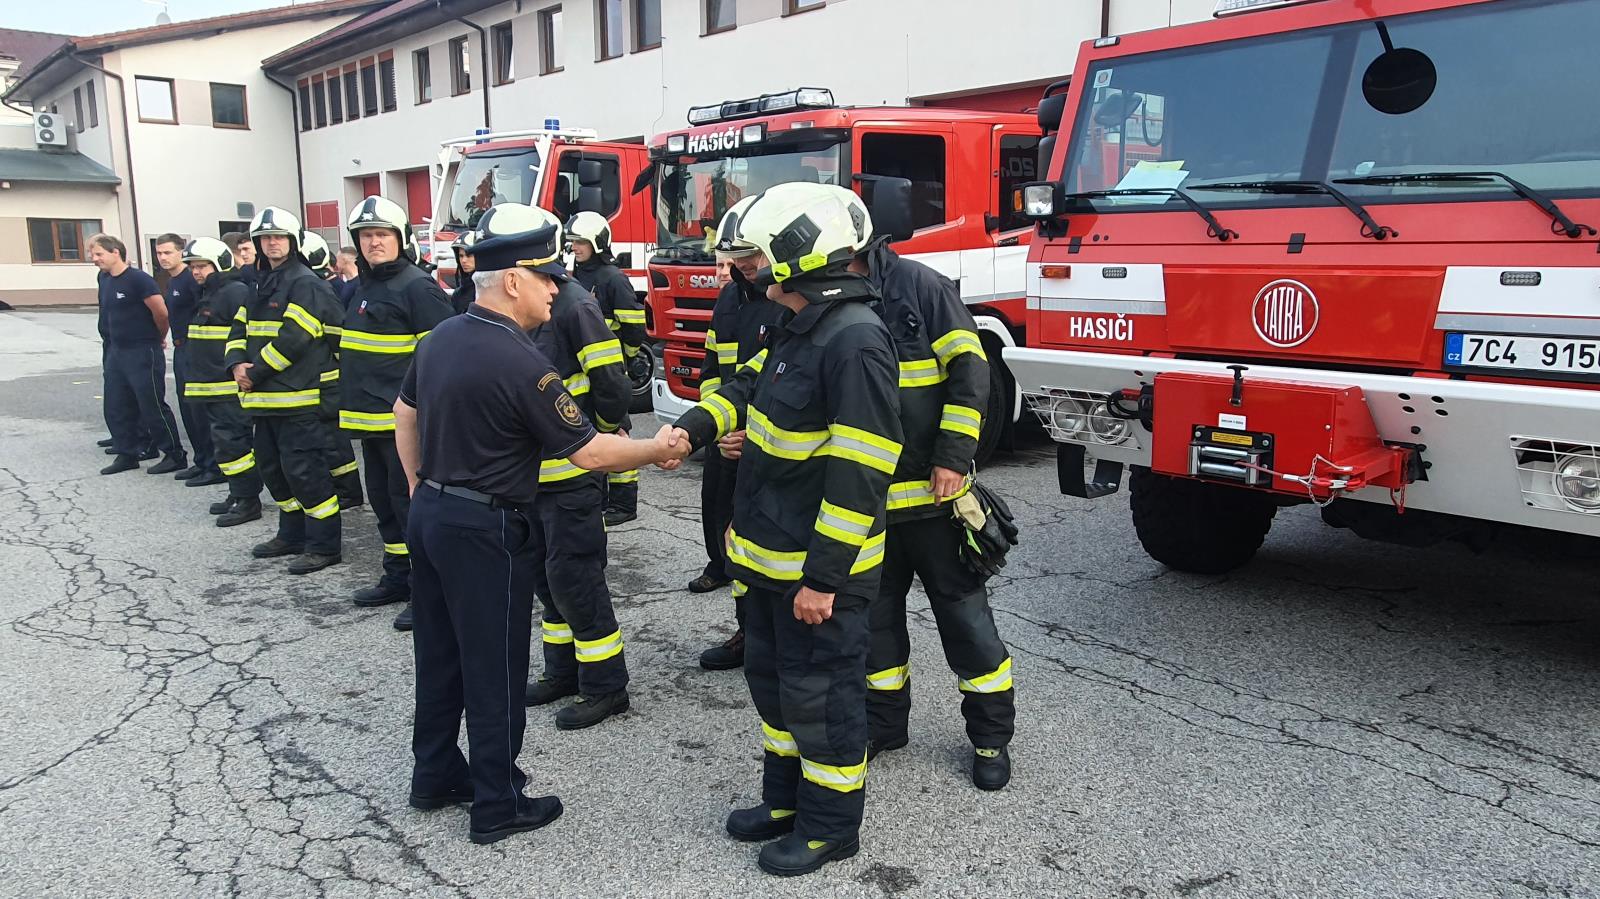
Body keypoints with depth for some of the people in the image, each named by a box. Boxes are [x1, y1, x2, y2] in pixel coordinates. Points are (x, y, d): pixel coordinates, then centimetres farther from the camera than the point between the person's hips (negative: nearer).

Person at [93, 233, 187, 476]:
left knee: (153, 406, -4)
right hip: (116, 351, 9)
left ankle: (175, 456, 5)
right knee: (116, 407, 12)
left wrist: (159, 338, -1)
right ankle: (127, 454, 23)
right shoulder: (104, 279, 9)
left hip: (143, 353, -9)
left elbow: (161, 312, -17)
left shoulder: (138, 279, -16)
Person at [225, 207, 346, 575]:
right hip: (267, 398, 9)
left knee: (304, 469, -8)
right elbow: (239, 330, 16)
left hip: (300, 399, -9)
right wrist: (237, 364, -4)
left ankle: (324, 545, 0)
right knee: (273, 468, 17)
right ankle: (292, 535, 30)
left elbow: (292, 338, -19)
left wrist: (256, 372, -14)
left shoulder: (306, 284, -10)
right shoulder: (260, 285, 18)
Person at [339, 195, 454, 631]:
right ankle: (397, 578, 31)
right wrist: (352, 406, 24)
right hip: (371, 418, 10)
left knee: (412, 504, -5)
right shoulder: (364, 286, 16)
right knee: (384, 502, 18)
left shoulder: (417, 286, -13)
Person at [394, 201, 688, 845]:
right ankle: (497, 807, 16)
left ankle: (435, 775, 34)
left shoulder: (440, 338, 4)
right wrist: (657, 449, -3)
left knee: (439, 654, 19)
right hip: (486, 531, -9)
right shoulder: (521, 363, -23)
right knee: (494, 672, 4)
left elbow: (404, 413, 17)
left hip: (430, 516, 9)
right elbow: (589, 452, -18)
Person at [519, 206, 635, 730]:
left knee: (574, 578, -3)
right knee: (546, 576, 16)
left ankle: (606, 687, 10)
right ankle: (564, 672, 31)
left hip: (572, 473, -9)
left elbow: (612, 388, -16)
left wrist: (599, 431, -2)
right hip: (533, 470, 9)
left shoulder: (574, 307, -17)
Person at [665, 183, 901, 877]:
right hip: (770, 555, 10)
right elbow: (748, 385, 21)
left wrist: (824, 577, -24)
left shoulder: (855, 341, -24)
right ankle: (786, 798, 40)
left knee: (820, 694, 6)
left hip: (819, 568, -10)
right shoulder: (797, 329, 8)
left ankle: (831, 825, 25)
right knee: (772, 679, 22)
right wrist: (693, 427, 2)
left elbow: (859, 475, -26)